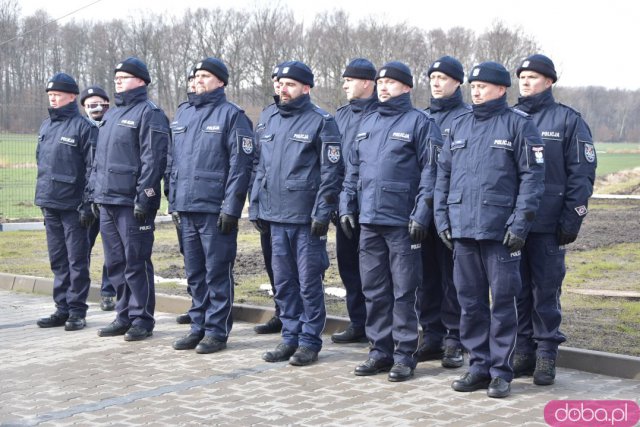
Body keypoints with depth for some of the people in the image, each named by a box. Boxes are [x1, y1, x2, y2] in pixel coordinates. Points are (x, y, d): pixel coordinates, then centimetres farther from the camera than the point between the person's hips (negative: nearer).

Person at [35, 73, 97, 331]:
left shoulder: (83, 127, -8)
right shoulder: (46, 127, 14)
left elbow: (92, 168, -12)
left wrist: (87, 204, -15)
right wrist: (42, 197, 16)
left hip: (73, 206, -7)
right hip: (50, 204, 7)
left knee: (77, 261, 0)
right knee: (58, 261, 12)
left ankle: (77, 311, 7)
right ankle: (62, 309, 20)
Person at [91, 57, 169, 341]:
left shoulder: (148, 113, -8)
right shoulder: (111, 115, 19)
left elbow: (153, 160, -15)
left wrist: (144, 197, -20)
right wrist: (97, 193, 18)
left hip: (132, 203, -9)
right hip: (107, 201, 9)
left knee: (136, 263, -3)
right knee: (115, 263, 13)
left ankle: (142, 320, 7)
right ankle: (125, 316, 23)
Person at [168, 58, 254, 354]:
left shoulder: (231, 115, -5)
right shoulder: (183, 116, 16)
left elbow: (240, 164, -11)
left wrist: (231, 207, -15)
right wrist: (174, 200, 14)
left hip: (215, 210, -7)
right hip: (186, 208, 7)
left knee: (217, 272, 0)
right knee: (194, 273, 13)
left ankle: (217, 330, 8)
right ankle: (198, 327, 22)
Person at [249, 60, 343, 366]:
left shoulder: (321, 122, -6)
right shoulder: (272, 123, 15)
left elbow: (332, 172, -10)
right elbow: (261, 168, 19)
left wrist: (322, 213, -15)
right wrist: (255, 207, 12)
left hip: (306, 219, -6)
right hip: (276, 217, 7)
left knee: (309, 283, 1)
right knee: (283, 282, 11)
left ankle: (310, 341, 11)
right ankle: (290, 337, 21)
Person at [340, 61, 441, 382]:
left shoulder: (419, 122, -3)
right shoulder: (367, 123, 17)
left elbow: (430, 171, -9)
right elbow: (353, 169, 20)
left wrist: (421, 214, -15)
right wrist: (346, 206, 11)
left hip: (402, 223, -6)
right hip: (369, 221, 6)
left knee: (404, 292, 0)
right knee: (374, 291, 10)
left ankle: (404, 355, 9)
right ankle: (380, 350, 20)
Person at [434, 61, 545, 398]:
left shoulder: (518, 124, 0)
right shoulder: (459, 125, 15)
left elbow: (532, 175, -5)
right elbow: (443, 174, 17)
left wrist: (520, 223, -12)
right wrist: (442, 218, 8)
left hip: (500, 230, -5)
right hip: (462, 230, 5)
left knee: (502, 301, 1)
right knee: (470, 301, 9)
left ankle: (501, 371, 10)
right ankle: (479, 366, 20)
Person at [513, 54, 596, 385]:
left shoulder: (568, 120, 1)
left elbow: (582, 173, -2)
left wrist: (572, 218, -8)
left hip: (547, 225, -4)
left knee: (546, 290, 1)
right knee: (517, 290, 8)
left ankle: (546, 354, 12)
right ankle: (523, 352, 18)